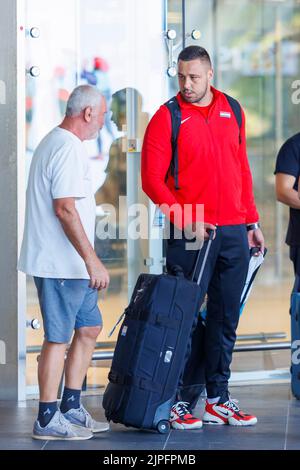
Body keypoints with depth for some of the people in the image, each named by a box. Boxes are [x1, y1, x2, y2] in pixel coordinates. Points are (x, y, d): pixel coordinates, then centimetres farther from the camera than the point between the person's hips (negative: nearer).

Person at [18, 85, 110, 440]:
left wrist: (88, 262, 24)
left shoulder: (54, 142, 18)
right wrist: (92, 261, -22)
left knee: (89, 327, 15)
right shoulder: (68, 148, -16)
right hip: (60, 264, -11)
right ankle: (48, 420, 0)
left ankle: (71, 409, 20)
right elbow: (65, 209, -24)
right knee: (58, 338, -5)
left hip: (69, 265, 11)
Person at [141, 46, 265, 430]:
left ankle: (218, 399, 17)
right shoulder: (167, 118, -4)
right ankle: (177, 401, 3)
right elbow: (152, 179, -8)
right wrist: (186, 219, -17)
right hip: (190, 234, -5)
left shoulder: (232, 111, 11)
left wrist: (251, 221, 15)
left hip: (233, 232, 5)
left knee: (226, 318, 9)